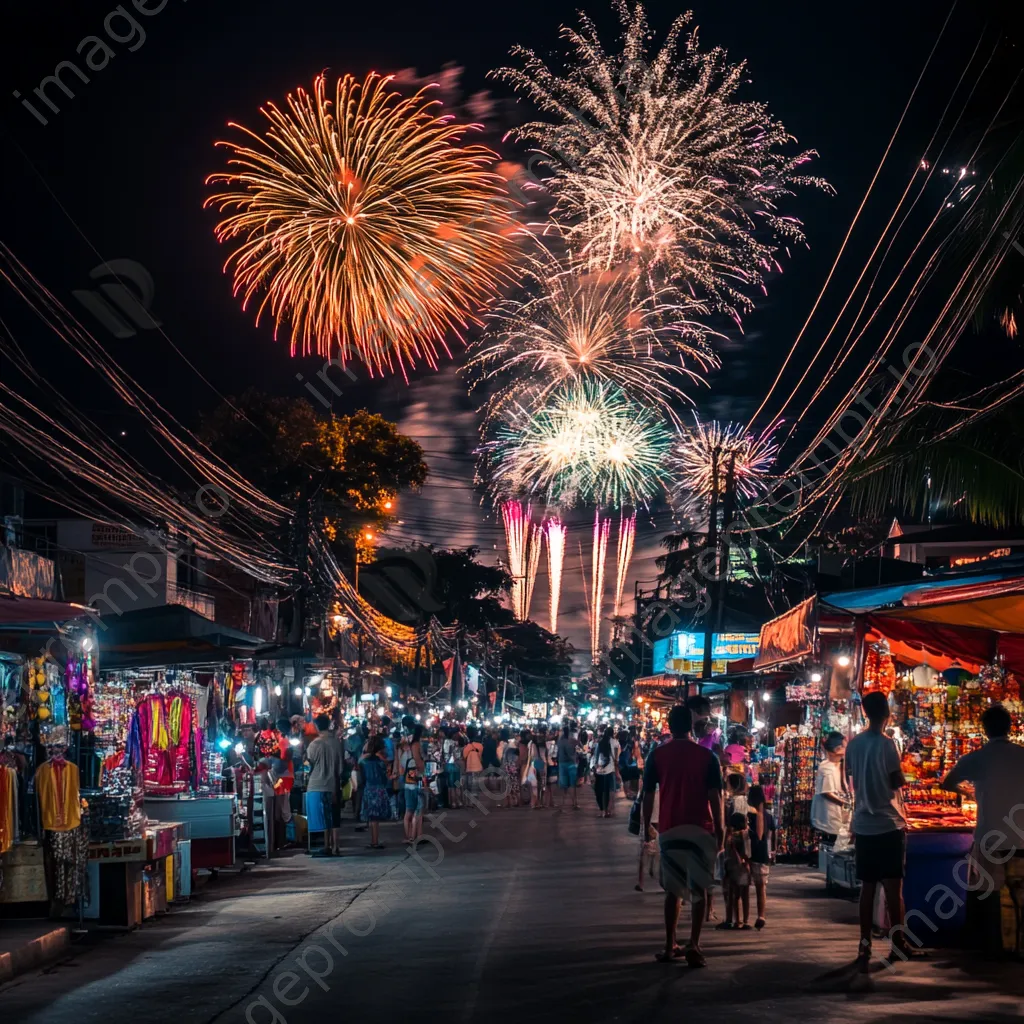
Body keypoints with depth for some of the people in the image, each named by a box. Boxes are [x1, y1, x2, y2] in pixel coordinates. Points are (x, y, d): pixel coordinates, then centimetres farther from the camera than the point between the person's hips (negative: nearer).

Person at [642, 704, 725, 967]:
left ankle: (670, 946, 13)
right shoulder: (706, 756, -2)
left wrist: (646, 826, 10)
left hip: (669, 829, 2)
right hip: (700, 828, -2)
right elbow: (714, 795, -6)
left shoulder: (657, 755, 1)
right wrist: (720, 828, 0)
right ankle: (693, 946, -7)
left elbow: (649, 794, 1)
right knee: (699, 889, 3)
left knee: (673, 889, 13)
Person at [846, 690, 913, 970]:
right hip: (889, 825, -5)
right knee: (893, 886, 0)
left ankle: (865, 945, 3)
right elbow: (898, 782, -11)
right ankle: (898, 943, 4)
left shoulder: (854, 744, 6)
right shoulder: (886, 744, -12)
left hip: (862, 826, 5)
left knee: (867, 887, 7)